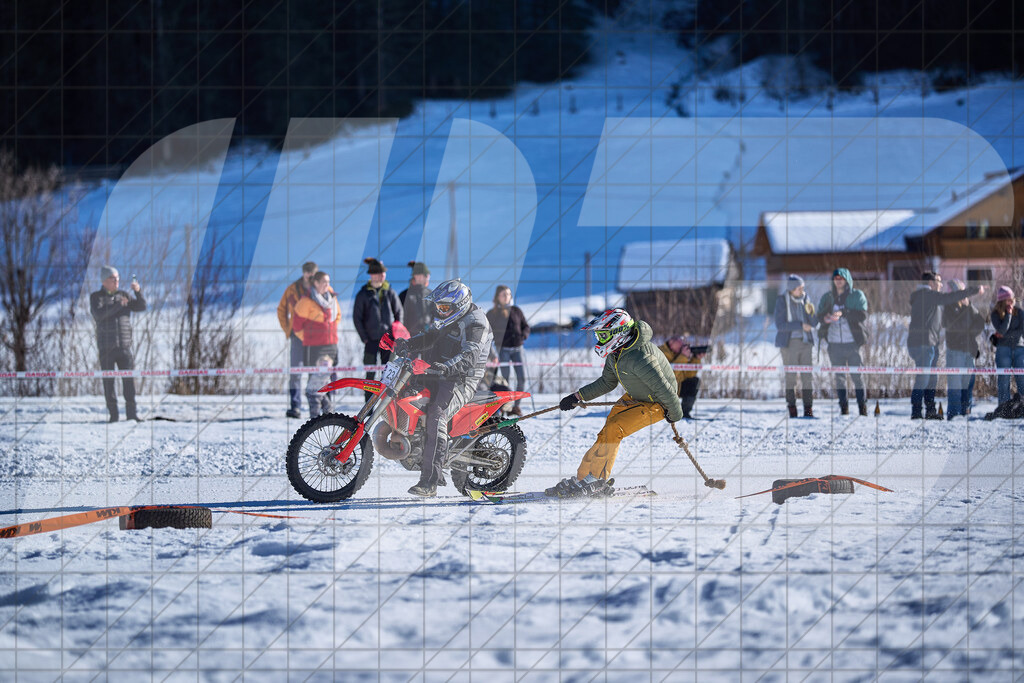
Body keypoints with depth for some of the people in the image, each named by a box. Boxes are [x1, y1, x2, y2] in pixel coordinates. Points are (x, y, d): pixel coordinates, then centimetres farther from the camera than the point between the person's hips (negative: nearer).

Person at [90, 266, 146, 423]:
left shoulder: (123, 295, 12)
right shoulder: (95, 297, 2)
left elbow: (141, 307, 4)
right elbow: (98, 314, -15)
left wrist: (138, 292, -12)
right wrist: (118, 305, -20)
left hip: (124, 345, 2)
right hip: (106, 347, -2)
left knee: (129, 379, -5)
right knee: (108, 381, 0)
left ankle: (132, 412, -3)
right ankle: (113, 414, 5)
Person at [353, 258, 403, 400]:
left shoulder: (390, 292, 6)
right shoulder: (363, 294, 0)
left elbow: (399, 312, 12)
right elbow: (356, 317, 1)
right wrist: (364, 337, -5)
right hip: (371, 339, -2)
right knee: (370, 374, 1)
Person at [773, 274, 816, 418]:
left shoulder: (805, 300, 7)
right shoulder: (782, 302, -5)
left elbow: (814, 324, 6)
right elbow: (780, 325, -13)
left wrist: (810, 312, -14)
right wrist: (800, 326, -16)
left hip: (806, 341, 4)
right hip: (790, 342, -4)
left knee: (808, 376, -3)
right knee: (790, 377, -5)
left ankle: (808, 409, -1)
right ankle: (792, 409, -1)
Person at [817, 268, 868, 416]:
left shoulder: (857, 295, 2)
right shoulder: (827, 297, 12)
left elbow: (863, 315, -10)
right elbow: (819, 315, 9)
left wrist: (843, 313, -22)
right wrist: (825, 318, -15)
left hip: (852, 342, -3)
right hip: (834, 343, 3)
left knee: (856, 376, -5)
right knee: (839, 377, 5)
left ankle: (863, 407, 2)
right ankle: (844, 408, 9)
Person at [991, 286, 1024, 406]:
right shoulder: (996, 314, 0)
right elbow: (1001, 330, -14)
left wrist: (1005, 335, -7)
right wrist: (1008, 314, -13)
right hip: (1003, 349, -1)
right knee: (1004, 378, -3)